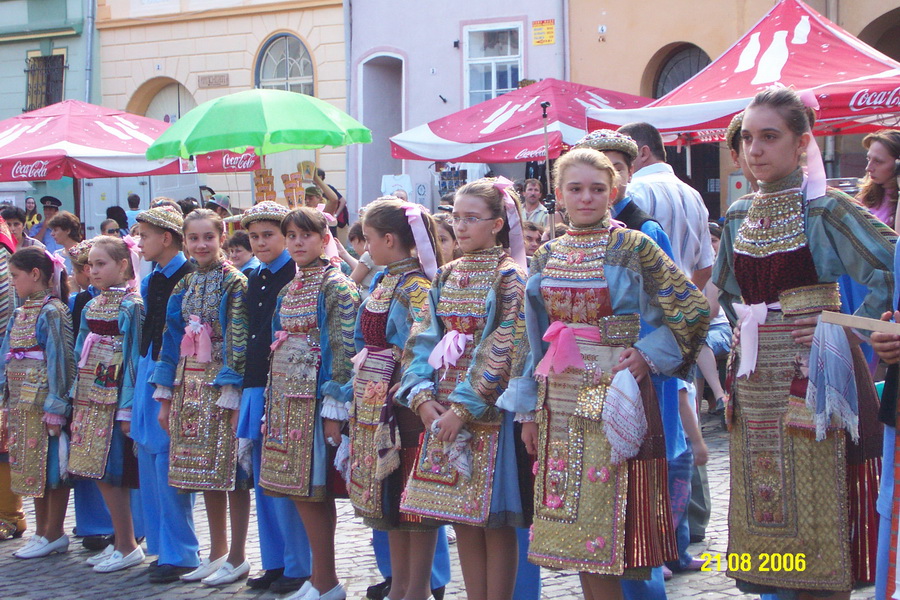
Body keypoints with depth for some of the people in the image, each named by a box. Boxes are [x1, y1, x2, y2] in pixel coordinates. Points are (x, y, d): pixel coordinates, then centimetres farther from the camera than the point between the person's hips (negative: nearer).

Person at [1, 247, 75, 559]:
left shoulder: (52, 312, -11)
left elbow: (60, 359, -14)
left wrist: (55, 407, -17)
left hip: (43, 400, -8)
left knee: (49, 464, -1)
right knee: (30, 465, 12)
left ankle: (54, 534, 7)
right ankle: (42, 531, 20)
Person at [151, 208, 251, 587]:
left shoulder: (235, 283, -7)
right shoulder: (185, 285, 12)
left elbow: (238, 343, -13)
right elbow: (173, 340, 13)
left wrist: (232, 394, -18)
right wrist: (166, 397, 10)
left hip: (221, 387, -6)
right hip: (190, 386, 6)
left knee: (230, 470, -2)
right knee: (205, 472, 11)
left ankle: (237, 558, 7)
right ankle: (217, 553, 21)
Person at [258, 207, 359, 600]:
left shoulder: (335, 285, -7)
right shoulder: (290, 288, 16)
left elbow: (344, 348, -13)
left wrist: (334, 406, -17)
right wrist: (271, 404, 16)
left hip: (314, 397, -8)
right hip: (286, 397, 8)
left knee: (311, 490, -6)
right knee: (298, 490, 8)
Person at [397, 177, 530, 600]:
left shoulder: (509, 276, -7)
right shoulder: (447, 276, 13)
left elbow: (502, 350, -15)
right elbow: (423, 339, 9)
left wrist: (464, 407, -18)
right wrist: (421, 395, -6)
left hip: (489, 410, -6)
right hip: (443, 409, 6)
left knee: (494, 520, -1)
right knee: (462, 518, 9)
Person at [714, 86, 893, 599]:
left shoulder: (824, 209, -8)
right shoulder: (739, 217, 11)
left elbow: (890, 264, -16)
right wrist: (748, 325, 13)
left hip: (810, 379, -6)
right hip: (755, 380, 6)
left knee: (814, 513, -3)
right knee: (766, 514, 10)